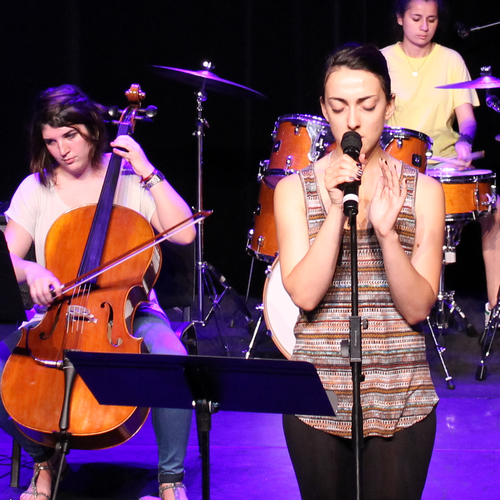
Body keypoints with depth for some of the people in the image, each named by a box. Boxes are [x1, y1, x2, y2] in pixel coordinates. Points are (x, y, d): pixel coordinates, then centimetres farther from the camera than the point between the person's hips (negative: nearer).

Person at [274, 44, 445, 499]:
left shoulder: (422, 190, 1)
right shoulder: (296, 189, 1)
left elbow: (418, 308, -7)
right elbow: (304, 294, -11)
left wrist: (386, 232, -21)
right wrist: (336, 210, -20)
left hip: (401, 400, 0)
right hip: (318, 394, 0)